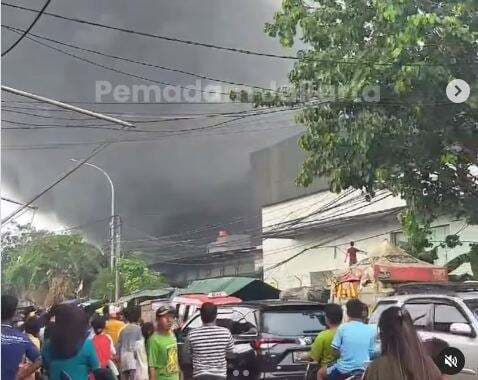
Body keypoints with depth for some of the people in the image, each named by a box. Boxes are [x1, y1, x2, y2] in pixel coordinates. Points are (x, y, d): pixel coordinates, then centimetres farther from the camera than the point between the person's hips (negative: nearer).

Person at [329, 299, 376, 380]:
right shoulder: (370, 330, -2)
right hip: (363, 370, 3)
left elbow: (335, 349, -4)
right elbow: (371, 353, 5)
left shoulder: (343, 328, -10)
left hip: (343, 370, -3)